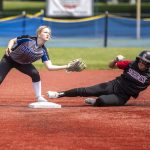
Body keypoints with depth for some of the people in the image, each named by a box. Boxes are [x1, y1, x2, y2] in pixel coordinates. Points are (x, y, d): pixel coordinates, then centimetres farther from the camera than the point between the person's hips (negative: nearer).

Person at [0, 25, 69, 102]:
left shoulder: (43, 51, -17)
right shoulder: (28, 39, -28)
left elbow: (49, 66, -21)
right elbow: (13, 41, -14)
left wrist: (65, 67, -32)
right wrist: (9, 48, -36)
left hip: (23, 64, 3)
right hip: (9, 59, -3)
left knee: (35, 74, -18)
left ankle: (39, 98, -6)